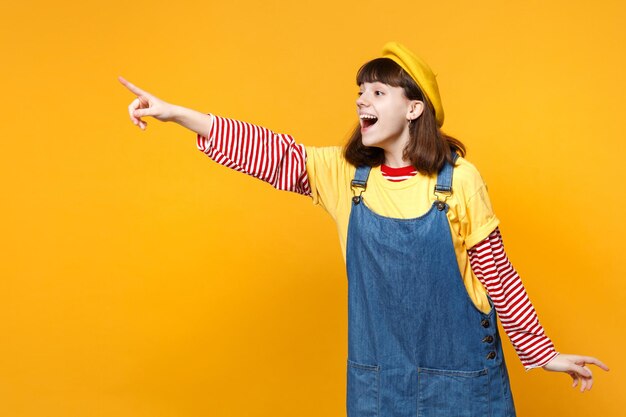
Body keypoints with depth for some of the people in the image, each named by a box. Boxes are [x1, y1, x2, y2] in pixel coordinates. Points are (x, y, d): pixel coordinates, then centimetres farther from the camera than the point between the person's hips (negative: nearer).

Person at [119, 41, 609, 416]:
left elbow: (497, 273, -4)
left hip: (459, 373, -2)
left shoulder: (459, 179, -11)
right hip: (377, 374, 3)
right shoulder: (344, 173, -2)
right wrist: (176, 113, -20)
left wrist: (543, 353, 2)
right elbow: (273, 153, -11)